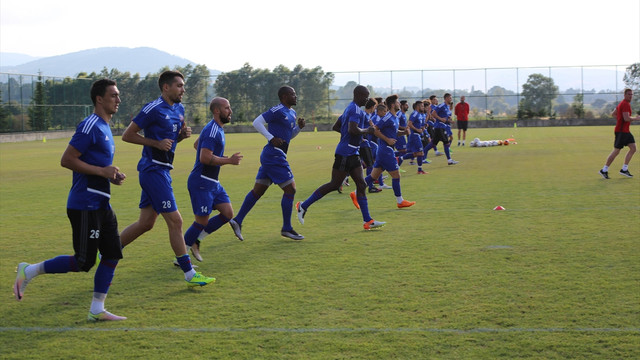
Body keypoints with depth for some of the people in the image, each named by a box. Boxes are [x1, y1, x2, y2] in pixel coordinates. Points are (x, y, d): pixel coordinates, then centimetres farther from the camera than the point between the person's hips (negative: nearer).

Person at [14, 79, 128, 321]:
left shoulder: (104, 128, 17)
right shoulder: (90, 126, -14)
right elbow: (67, 160, -18)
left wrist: (112, 176, 9)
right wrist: (102, 171, -19)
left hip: (101, 205, 10)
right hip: (85, 205, -10)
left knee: (112, 255, 5)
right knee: (83, 262, -6)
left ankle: (97, 310, 12)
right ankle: (29, 271, 10)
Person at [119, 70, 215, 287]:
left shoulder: (179, 109, 13)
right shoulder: (154, 109, -13)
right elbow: (127, 135, -11)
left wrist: (183, 134, 4)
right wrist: (157, 143, -18)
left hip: (162, 170, 9)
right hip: (154, 169, -9)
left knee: (146, 223, 13)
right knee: (175, 220, -7)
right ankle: (190, 275, -2)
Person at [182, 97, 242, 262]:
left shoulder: (217, 129, 15)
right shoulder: (212, 130, -17)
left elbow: (196, 144, 29)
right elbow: (204, 158, -27)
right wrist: (229, 160, -18)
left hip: (213, 183, 10)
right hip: (201, 182, -10)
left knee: (228, 213, 4)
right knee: (202, 221, -5)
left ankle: (195, 241, 15)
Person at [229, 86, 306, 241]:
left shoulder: (292, 113, 18)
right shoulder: (278, 110, -12)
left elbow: (289, 135, 26)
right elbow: (257, 122, -16)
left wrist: (299, 127, 8)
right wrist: (272, 138, -19)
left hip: (270, 157, 10)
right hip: (274, 156, -10)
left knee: (258, 191, 10)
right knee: (290, 189, -5)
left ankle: (237, 220, 13)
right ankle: (286, 228, 3)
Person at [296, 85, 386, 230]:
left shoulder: (350, 108, 19)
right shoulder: (356, 110, -14)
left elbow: (336, 127, 25)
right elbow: (353, 129, -28)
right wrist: (367, 130, -13)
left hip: (353, 154, 10)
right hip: (345, 153, -10)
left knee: (361, 184, 5)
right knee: (334, 184, -5)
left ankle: (368, 221, 3)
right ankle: (303, 206, 5)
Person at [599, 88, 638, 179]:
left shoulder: (622, 103, 16)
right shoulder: (625, 104, -16)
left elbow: (614, 113, 26)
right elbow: (626, 118, -24)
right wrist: (636, 118, -9)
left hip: (625, 131, 10)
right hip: (621, 131, -10)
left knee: (633, 148, 5)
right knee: (616, 151, -6)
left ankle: (624, 169, 8)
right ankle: (604, 170, 2)